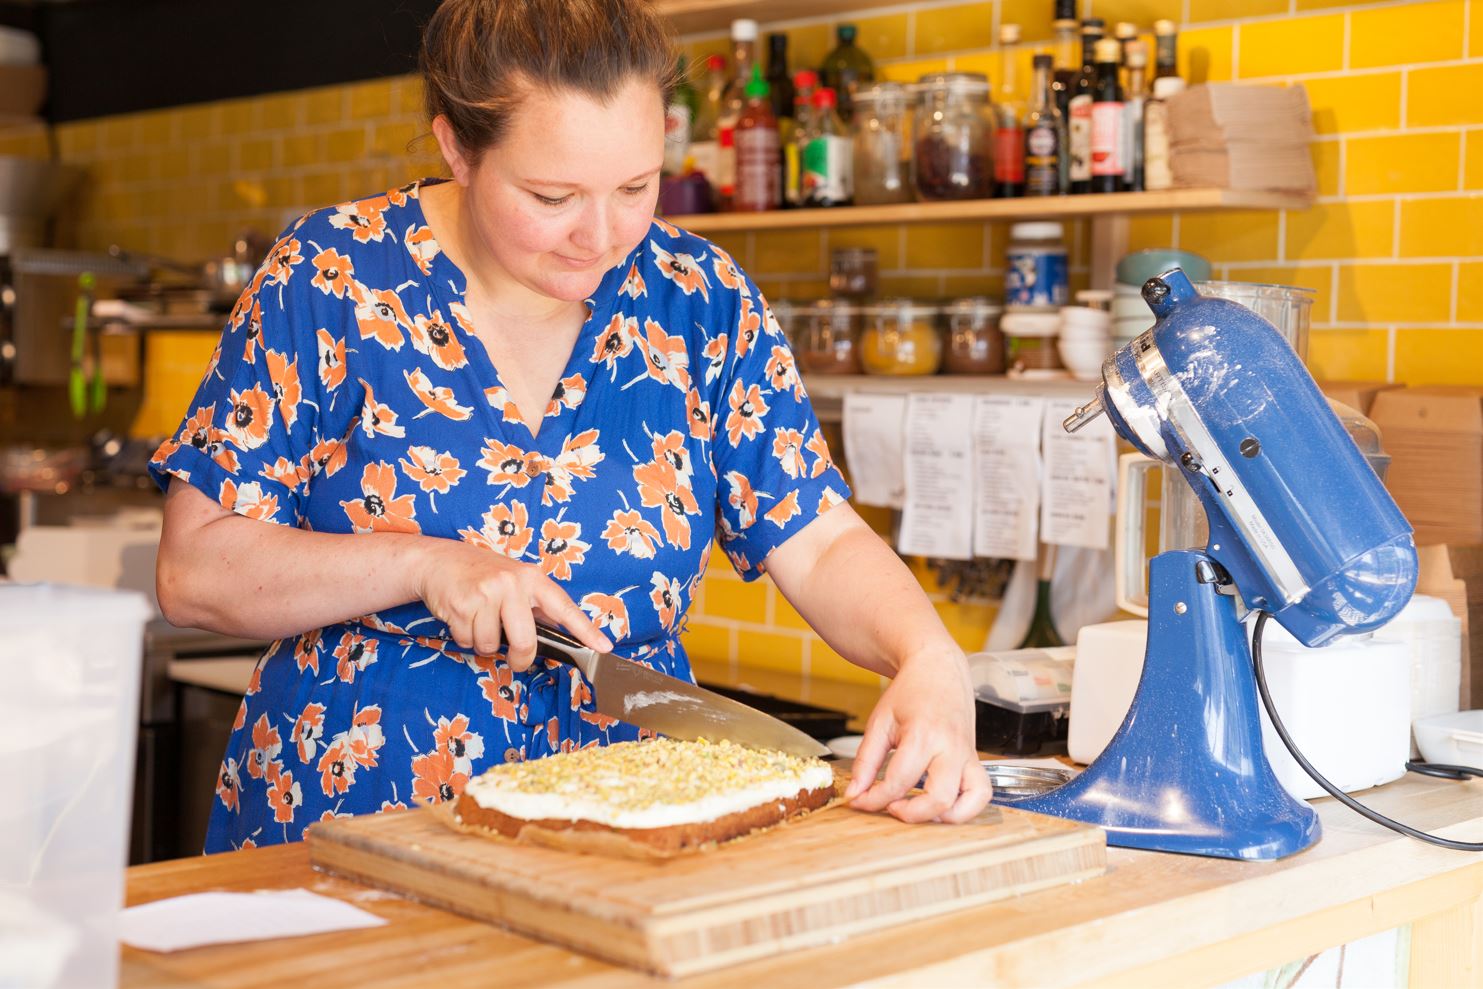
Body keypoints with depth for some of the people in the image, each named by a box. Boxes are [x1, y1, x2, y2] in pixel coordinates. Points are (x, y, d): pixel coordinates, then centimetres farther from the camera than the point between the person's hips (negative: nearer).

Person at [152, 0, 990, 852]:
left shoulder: (696, 298, 1)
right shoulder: (330, 279, -6)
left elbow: (823, 547, -1)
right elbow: (193, 571, -5)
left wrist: (932, 664, -20)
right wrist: (423, 565, -18)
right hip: (345, 818, -1)